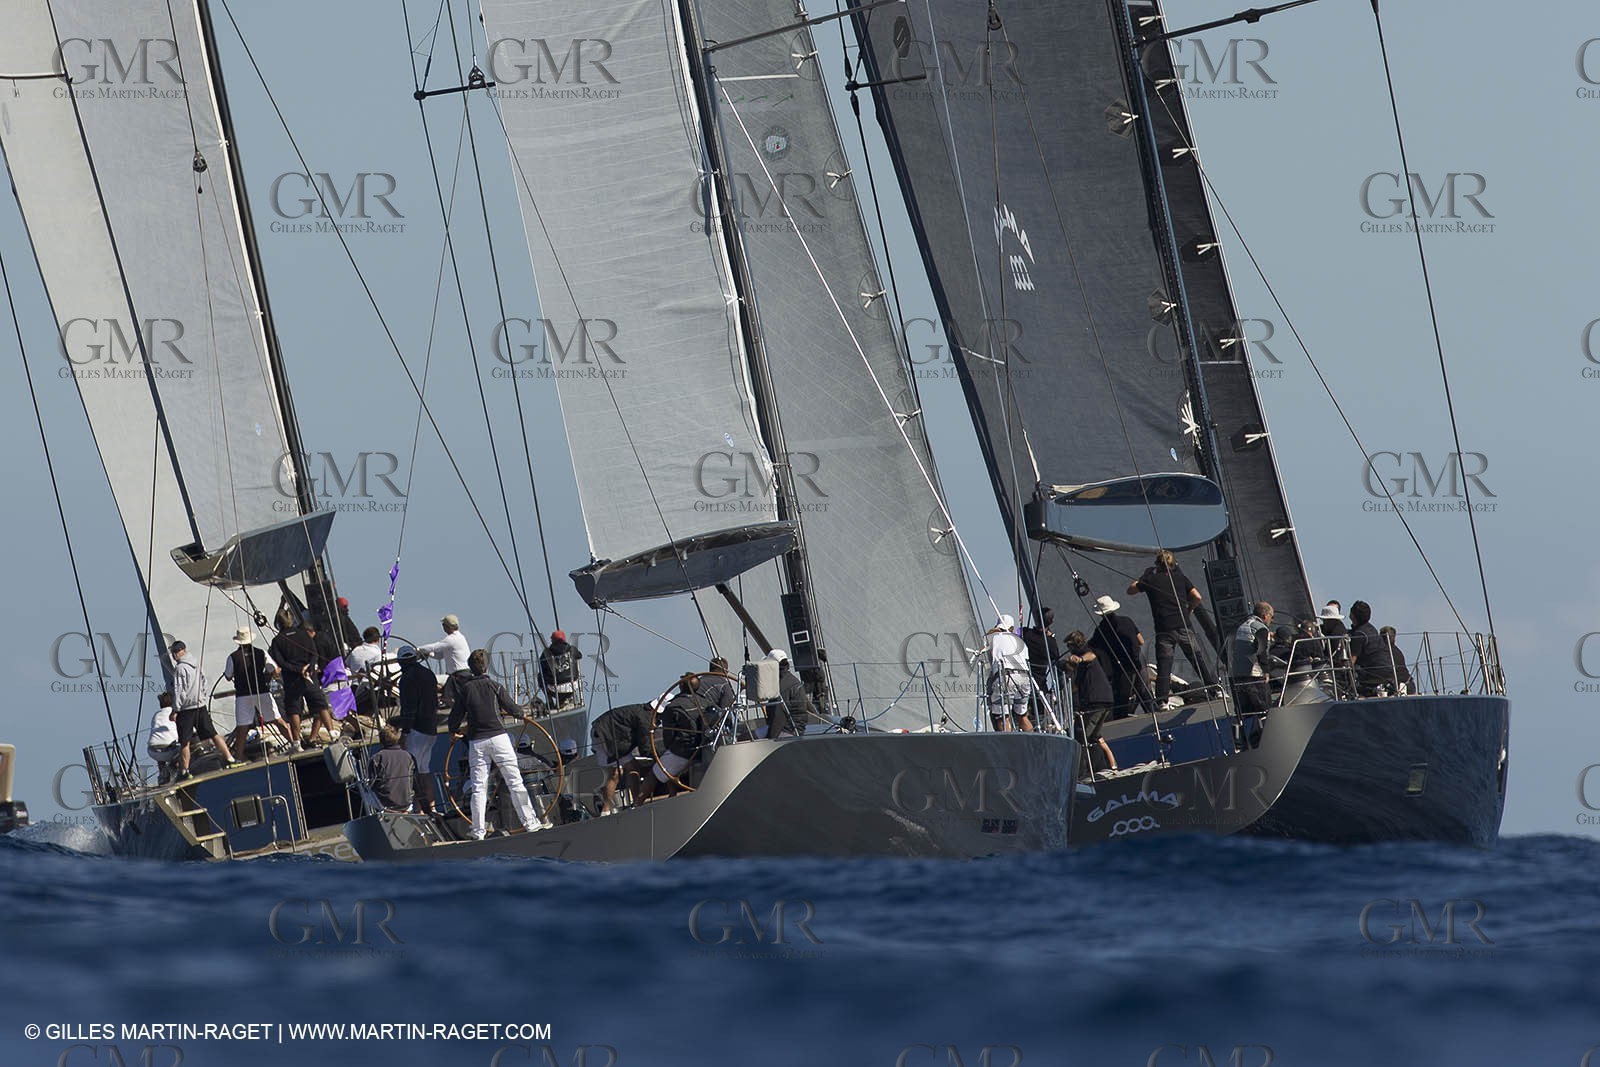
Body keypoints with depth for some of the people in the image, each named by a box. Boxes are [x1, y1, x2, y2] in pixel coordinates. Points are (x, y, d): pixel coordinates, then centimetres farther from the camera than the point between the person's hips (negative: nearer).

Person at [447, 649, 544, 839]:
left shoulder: (464, 689, 3)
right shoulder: (494, 686, -2)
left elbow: (456, 714, 7)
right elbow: (511, 708, 1)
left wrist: (453, 731, 27)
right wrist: (521, 715, 23)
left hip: (476, 742, 2)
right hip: (498, 737, -1)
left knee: (479, 787, 3)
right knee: (515, 782, 2)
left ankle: (478, 831, 0)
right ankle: (529, 822, 3)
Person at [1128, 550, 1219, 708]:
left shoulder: (1151, 580, 2)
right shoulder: (1180, 577, 6)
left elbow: (1130, 590, 15)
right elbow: (1197, 597, 0)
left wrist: (1142, 578, 25)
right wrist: (1189, 609, 17)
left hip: (1164, 629, -1)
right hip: (1183, 626, 1)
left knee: (1164, 665, -2)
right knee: (1198, 658, 7)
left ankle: (1162, 700, -9)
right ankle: (1215, 688, 7)